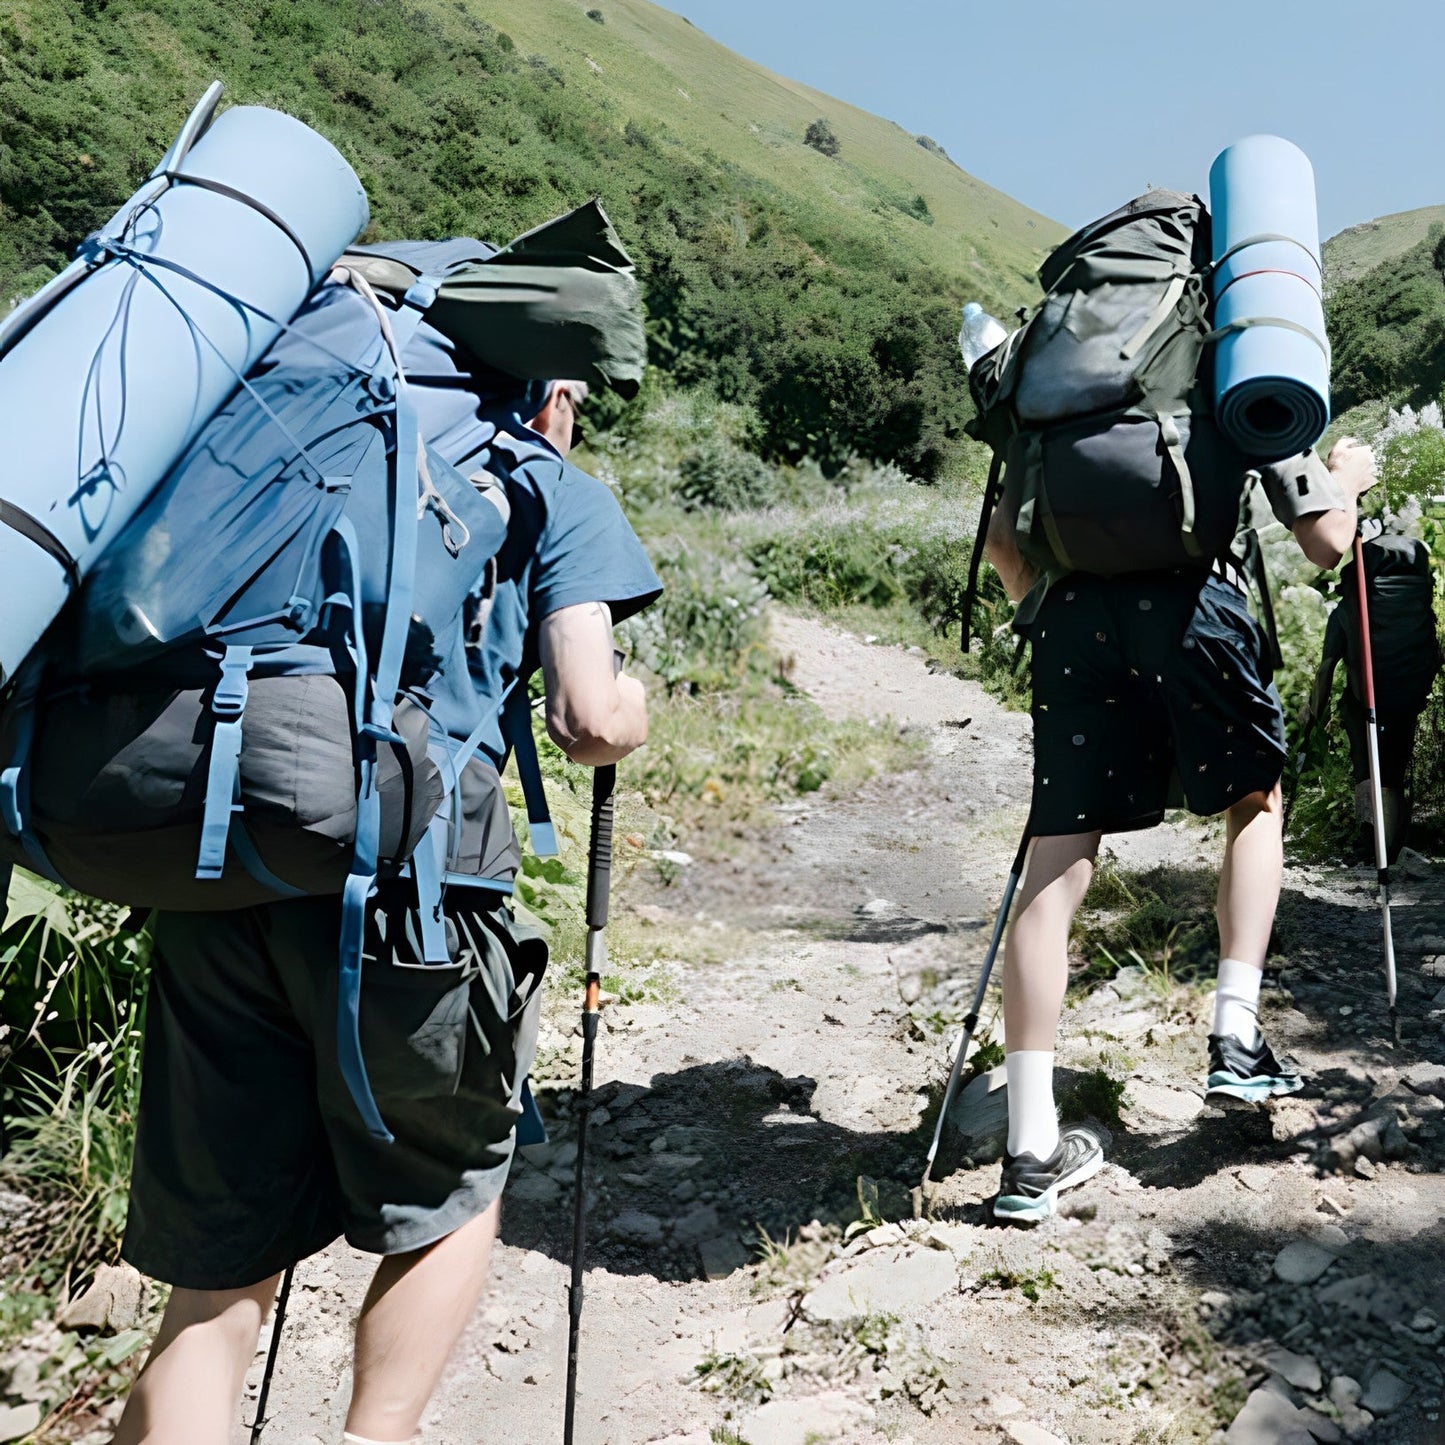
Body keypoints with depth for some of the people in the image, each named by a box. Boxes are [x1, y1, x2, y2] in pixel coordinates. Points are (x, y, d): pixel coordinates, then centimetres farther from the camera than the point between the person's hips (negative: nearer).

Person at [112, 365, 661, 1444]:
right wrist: (634, 706, 19)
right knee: (452, 1194, 22)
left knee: (218, 1273, 15)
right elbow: (591, 725, -3)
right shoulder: (552, 487, 10)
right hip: (399, 884, -4)